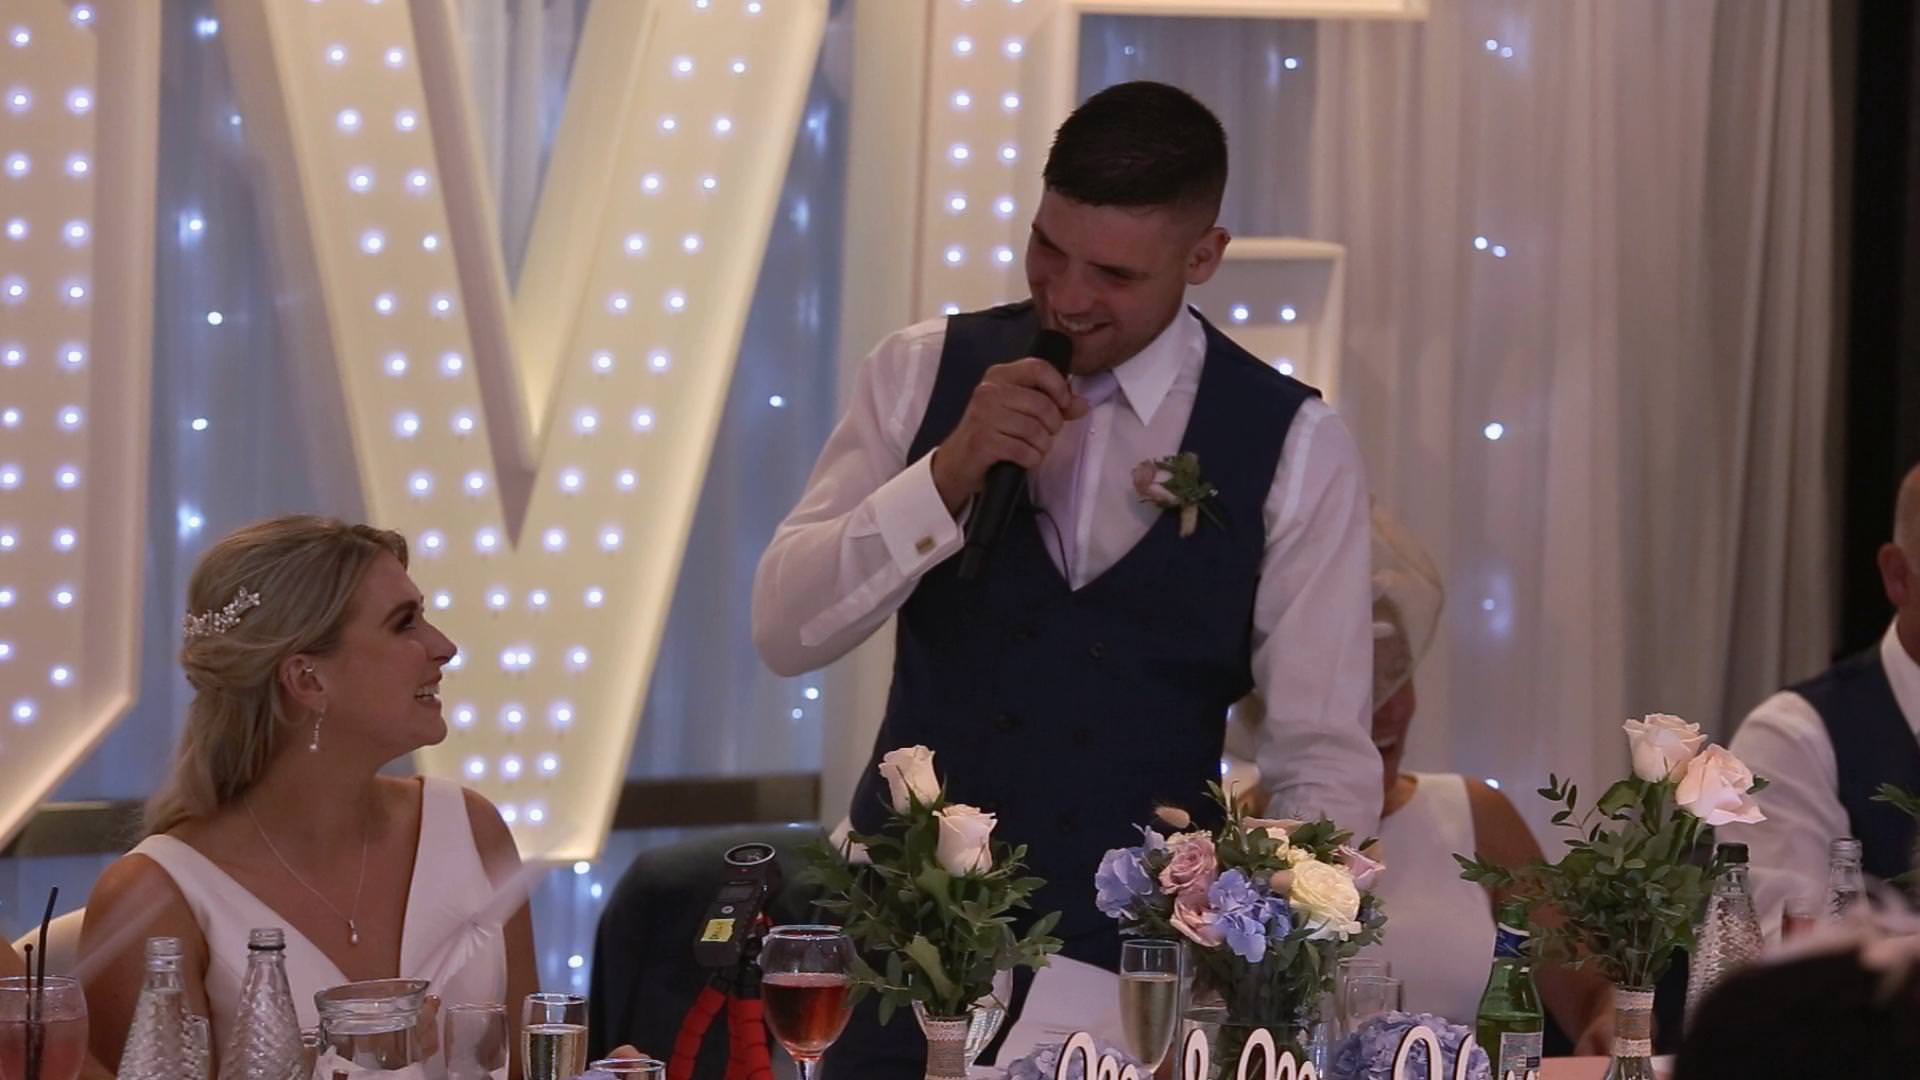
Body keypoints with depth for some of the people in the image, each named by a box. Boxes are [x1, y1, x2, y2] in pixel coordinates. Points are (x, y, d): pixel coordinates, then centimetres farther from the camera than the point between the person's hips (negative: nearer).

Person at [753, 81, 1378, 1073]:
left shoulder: (1294, 447, -4)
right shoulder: (924, 374, 1)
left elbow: (1323, 760, -5)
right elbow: (785, 631, -5)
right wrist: (948, 475, -17)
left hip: (1139, 953, -1)